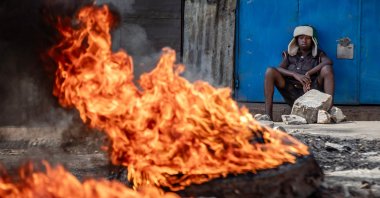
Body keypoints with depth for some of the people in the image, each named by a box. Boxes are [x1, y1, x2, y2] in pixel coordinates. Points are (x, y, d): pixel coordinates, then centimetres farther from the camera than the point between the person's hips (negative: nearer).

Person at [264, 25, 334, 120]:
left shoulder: (318, 54, 14)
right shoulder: (289, 54, 17)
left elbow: (329, 62, -9)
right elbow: (279, 69, -1)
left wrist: (308, 74, -17)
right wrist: (295, 75, -20)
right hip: (291, 93, 1)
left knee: (327, 69, -21)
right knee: (270, 71, -16)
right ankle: (268, 115, -26)